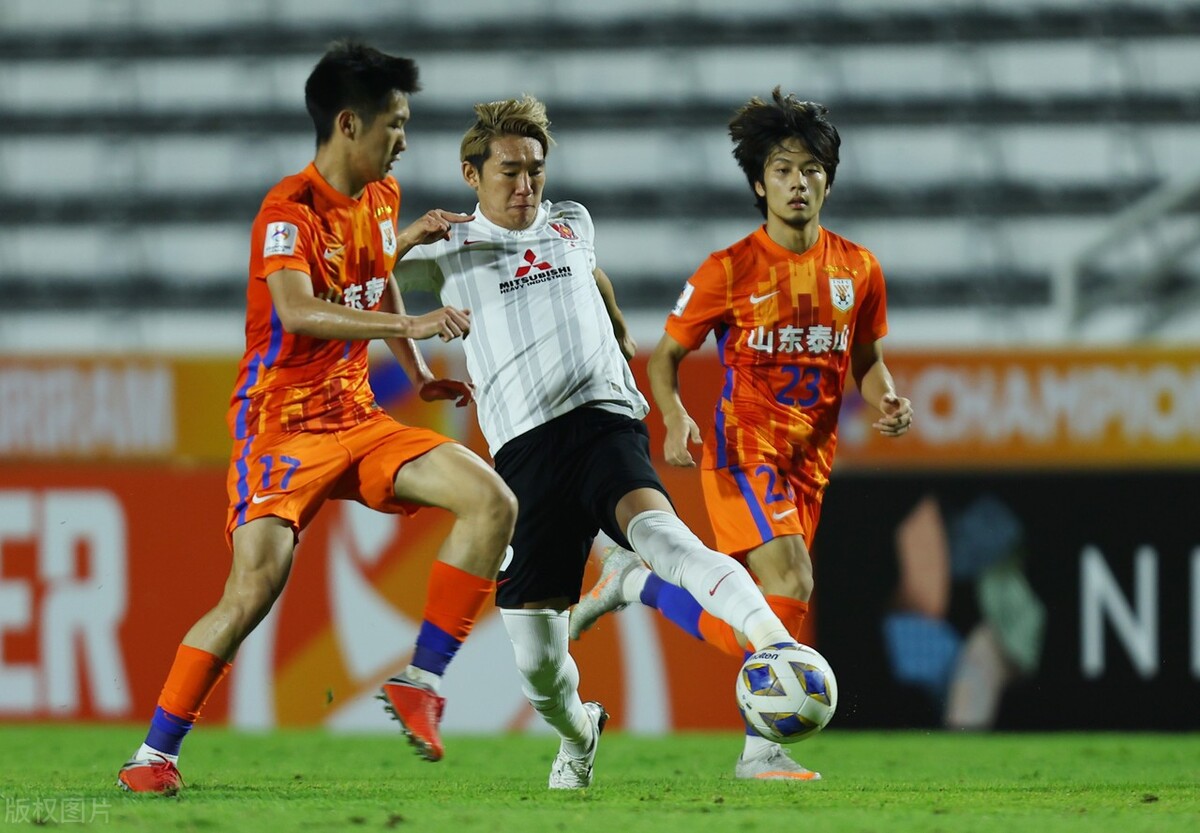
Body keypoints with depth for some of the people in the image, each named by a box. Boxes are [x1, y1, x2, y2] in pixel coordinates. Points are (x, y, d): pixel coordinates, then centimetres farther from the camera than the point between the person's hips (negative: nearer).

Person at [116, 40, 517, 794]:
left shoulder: (382, 198, 8)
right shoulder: (290, 210, -17)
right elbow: (298, 313, -34)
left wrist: (419, 375, 19)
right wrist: (411, 325, -41)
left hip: (358, 419, 7)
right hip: (283, 426, -7)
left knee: (492, 502, -10)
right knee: (254, 592, -20)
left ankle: (422, 680, -6)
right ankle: (153, 756, -6)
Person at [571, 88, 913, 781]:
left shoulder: (858, 270, 3)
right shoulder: (730, 270, -8)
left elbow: (867, 359, 17)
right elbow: (666, 356, 1)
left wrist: (887, 400, -5)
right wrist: (675, 418, -18)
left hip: (810, 460, 5)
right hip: (743, 447, -5)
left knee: (767, 611, 4)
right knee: (792, 587, -21)